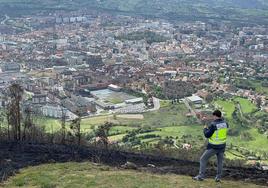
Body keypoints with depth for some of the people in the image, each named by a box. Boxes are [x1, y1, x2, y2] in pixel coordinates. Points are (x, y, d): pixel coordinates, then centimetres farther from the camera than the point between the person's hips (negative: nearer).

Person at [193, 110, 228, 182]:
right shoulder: (225, 123, -3)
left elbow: (207, 135, -18)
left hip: (213, 147, -6)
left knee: (203, 159, 8)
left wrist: (205, 129, 1)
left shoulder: (213, 124, -22)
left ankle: (201, 176, 6)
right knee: (220, 161, 23)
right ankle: (218, 177, 22)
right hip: (222, 146, 6)